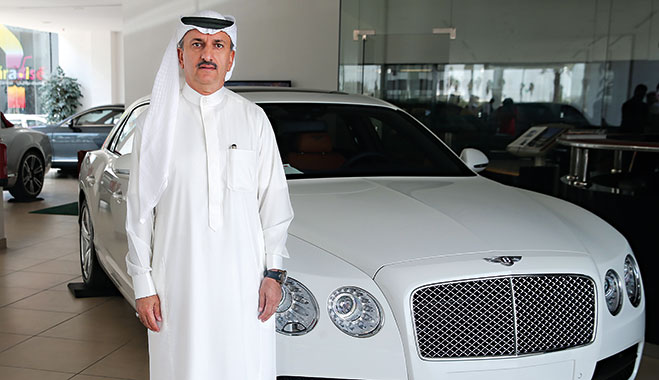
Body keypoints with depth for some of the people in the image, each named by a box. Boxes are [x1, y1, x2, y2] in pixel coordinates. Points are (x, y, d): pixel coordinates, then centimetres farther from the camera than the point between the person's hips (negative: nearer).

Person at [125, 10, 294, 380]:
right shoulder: (156, 123, 2)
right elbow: (139, 210, 2)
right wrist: (143, 284, -2)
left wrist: (274, 272, -1)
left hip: (244, 280, 1)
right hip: (177, 279, 0)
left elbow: (274, 200, 4)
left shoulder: (254, 119, 4)